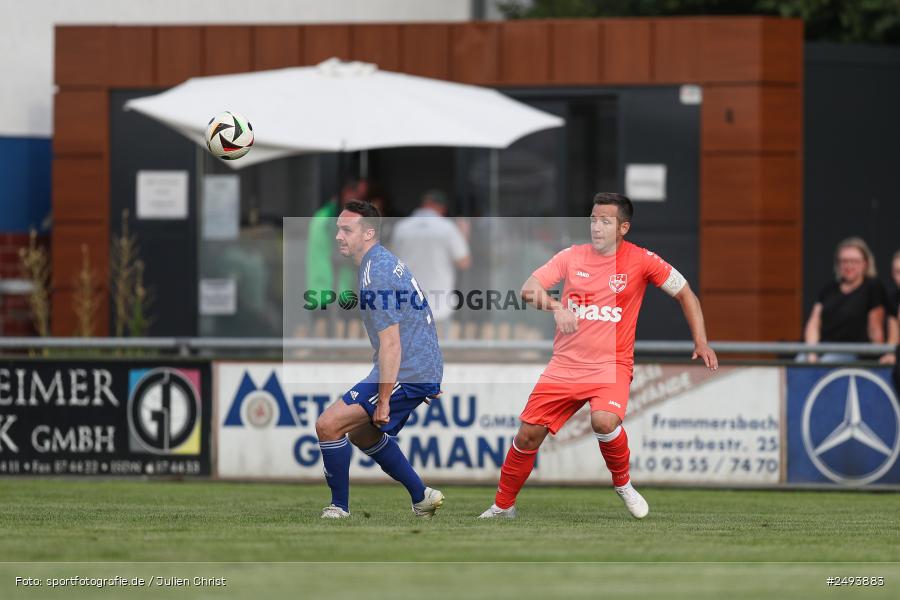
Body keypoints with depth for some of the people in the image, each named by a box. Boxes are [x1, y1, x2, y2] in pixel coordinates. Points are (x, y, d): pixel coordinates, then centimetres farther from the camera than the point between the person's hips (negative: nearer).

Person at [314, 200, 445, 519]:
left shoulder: (376, 274, -19)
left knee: (328, 425, -12)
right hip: (423, 370, 11)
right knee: (362, 433, 26)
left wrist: (383, 401, -19)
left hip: (406, 374, -11)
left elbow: (390, 344, -22)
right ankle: (422, 498, 30)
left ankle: (339, 509, -1)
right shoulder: (386, 261, 14)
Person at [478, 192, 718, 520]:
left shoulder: (641, 261, -4)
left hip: (611, 365, -3)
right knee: (528, 434, 0)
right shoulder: (572, 256, 3)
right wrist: (555, 306, -25)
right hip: (565, 366, 3)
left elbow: (684, 293, 6)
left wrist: (701, 342, -1)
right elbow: (529, 289, -5)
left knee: (604, 422, -31)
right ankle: (503, 506, 20)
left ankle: (623, 482, -3)